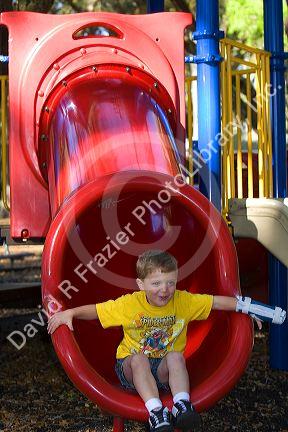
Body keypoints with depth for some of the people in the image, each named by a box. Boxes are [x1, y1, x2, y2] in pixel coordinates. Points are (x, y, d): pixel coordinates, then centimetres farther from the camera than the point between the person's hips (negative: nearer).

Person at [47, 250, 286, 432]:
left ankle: (182, 405, -41)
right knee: (138, 359, -35)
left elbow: (216, 301, -3)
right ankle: (156, 412, -47)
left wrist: (247, 307, -6)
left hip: (165, 369, 1)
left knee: (176, 356, -31)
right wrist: (70, 313, -21)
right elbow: (96, 310, -8)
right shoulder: (129, 304, -13)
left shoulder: (184, 301, -8)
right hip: (132, 369, -1)